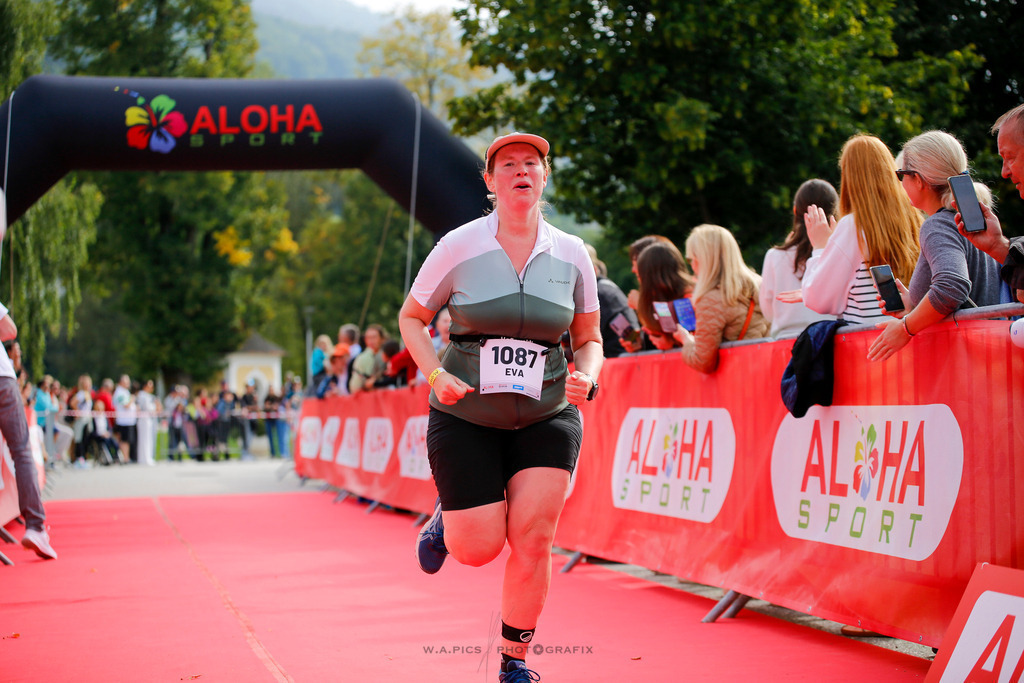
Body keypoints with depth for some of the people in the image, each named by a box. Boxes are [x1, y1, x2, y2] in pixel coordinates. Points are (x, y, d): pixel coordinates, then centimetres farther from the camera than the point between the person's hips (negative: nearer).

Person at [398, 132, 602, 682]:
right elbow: (411, 318, 6)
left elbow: (589, 338, 13)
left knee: (533, 538, -12)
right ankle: (446, 518, 33)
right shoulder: (459, 246, -5)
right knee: (479, 549, -6)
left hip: (547, 416, 1)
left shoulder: (571, 254, 1)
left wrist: (586, 376, -9)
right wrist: (435, 375, -10)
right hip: (466, 416, -1)